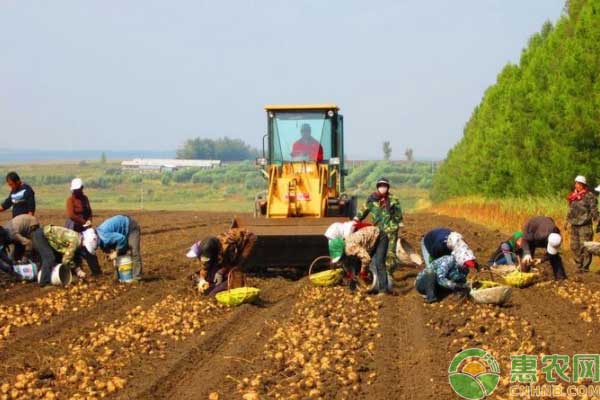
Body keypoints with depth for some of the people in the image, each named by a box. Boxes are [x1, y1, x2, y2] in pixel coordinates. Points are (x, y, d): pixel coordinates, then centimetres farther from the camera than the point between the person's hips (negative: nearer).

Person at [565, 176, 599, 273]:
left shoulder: (589, 196, -6)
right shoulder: (573, 196, 14)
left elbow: (594, 210, -8)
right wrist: (567, 221, 24)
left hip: (585, 226, -7)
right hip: (574, 225, 7)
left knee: (584, 247, -9)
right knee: (574, 247, 7)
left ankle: (585, 267, -4)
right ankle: (579, 266, 16)